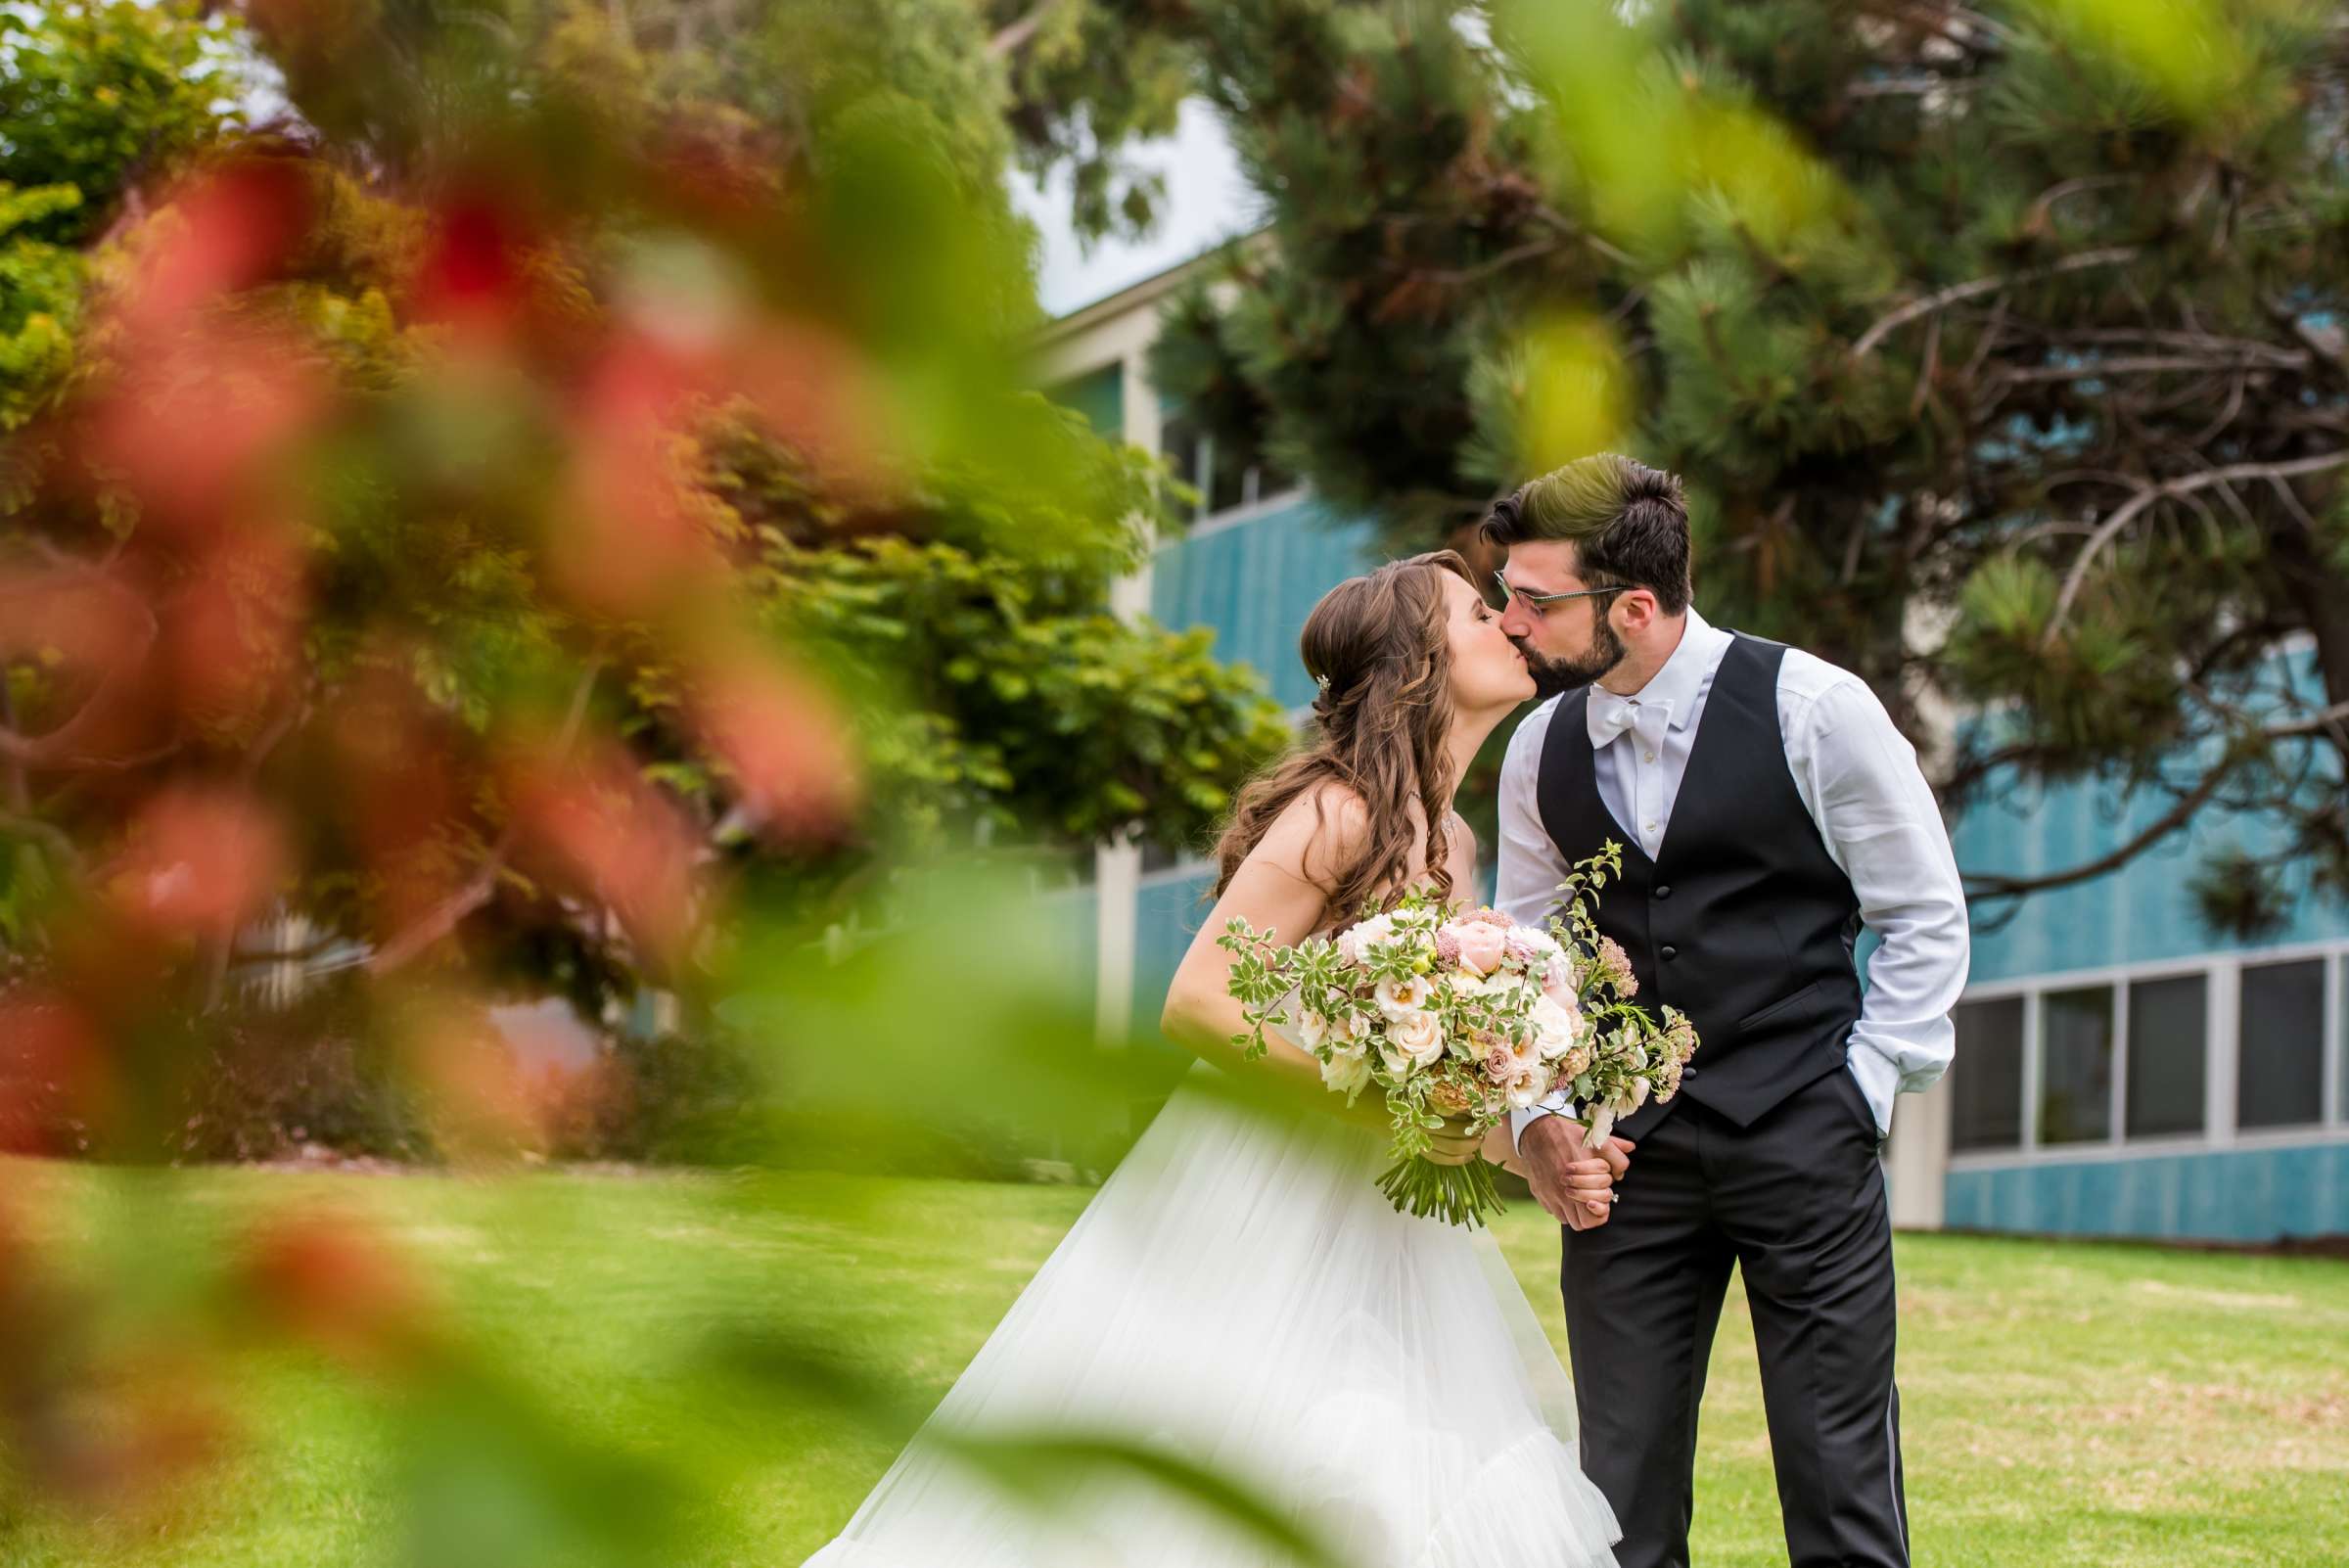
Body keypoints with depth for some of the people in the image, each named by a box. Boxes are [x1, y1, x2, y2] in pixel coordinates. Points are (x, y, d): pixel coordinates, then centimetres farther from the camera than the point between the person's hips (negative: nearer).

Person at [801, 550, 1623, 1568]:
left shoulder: (1449, 841, 10)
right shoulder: (1339, 813, -15)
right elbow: (1197, 1003, -20)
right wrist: (1375, 1100, -25)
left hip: (1365, 1218, 8)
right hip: (1251, 1206, -8)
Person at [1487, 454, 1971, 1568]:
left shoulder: (1812, 708, -6)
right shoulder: (1541, 751, 6)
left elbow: (1925, 918, 1)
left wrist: (1859, 1094, -5)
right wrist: (1534, 1116, -1)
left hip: (1805, 1142, -3)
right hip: (1624, 1146, 4)